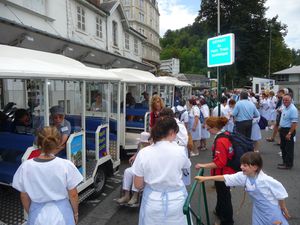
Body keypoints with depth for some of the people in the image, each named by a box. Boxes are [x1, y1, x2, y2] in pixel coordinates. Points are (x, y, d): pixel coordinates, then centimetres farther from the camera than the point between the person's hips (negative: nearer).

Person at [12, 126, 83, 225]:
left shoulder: (26, 167, -15)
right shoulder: (66, 165, -21)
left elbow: (24, 196, -2)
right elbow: (73, 195, -11)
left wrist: (30, 213, 15)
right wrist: (75, 213, 7)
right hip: (61, 216, -1)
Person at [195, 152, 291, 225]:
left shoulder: (266, 180, -30)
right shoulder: (243, 176, -15)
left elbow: (280, 194, -15)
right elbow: (225, 178, -14)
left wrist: (284, 210, -1)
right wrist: (205, 178, -17)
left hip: (272, 211, -5)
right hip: (258, 210, 5)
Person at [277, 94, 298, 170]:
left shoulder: (293, 109, -20)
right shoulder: (284, 108, 8)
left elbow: (294, 123, -24)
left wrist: (289, 133, -24)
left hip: (289, 130, -9)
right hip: (282, 129, 9)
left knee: (288, 149, 2)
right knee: (283, 147, 18)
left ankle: (288, 165, 13)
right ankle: (285, 162, 31)